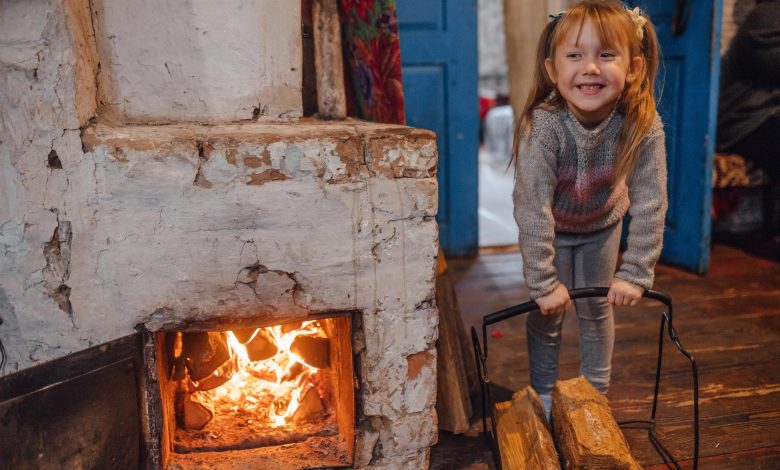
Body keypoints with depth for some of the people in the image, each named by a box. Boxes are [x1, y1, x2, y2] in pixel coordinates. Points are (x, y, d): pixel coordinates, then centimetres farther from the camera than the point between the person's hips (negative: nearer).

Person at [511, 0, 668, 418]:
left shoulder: (644, 126, -31)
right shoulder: (544, 125, -37)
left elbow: (650, 204, -24)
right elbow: (533, 207, -35)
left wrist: (635, 273, -24)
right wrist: (544, 283, -32)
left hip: (602, 226, 2)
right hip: (549, 229, -2)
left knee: (597, 310, 13)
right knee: (547, 312, 7)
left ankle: (596, 393, 35)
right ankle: (543, 395, 29)